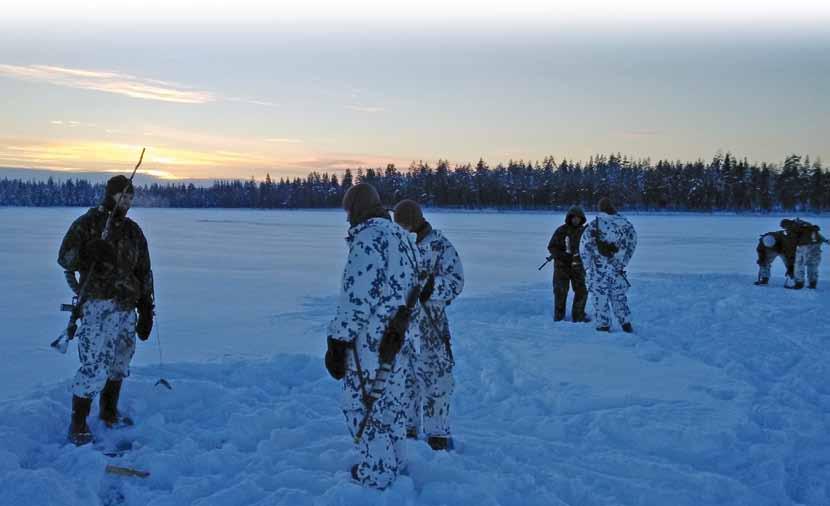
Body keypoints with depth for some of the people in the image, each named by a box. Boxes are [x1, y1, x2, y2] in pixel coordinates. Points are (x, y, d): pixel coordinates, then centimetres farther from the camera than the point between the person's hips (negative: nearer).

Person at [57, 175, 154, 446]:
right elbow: (64, 258, -6)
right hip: (98, 304, -6)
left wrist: (146, 311, 14)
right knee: (94, 365, -10)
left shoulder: (133, 230, 15)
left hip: (127, 307, 6)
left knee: (120, 363, 12)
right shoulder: (87, 223, -1)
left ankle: (109, 412, 28)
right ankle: (77, 425, 2)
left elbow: (144, 272, 17)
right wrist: (88, 253, -27)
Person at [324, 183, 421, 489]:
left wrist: (337, 342, -16)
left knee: (363, 406, 4)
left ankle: (376, 478, 13)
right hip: (401, 340, 9)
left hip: (372, 342, -9)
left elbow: (356, 298, -22)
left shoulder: (368, 238, -18)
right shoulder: (403, 237, 11)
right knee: (391, 401, 21)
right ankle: (394, 465, 35)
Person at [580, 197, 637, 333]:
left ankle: (604, 326, 11)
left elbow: (584, 248, -9)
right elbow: (632, 244, 6)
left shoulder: (594, 225, -10)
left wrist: (587, 266, 3)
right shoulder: (625, 224, -2)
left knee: (600, 298, 8)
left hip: (598, 270, -3)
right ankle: (626, 324, 20)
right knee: (619, 297, 18)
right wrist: (622, 263, 13)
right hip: (617, 270, 3)